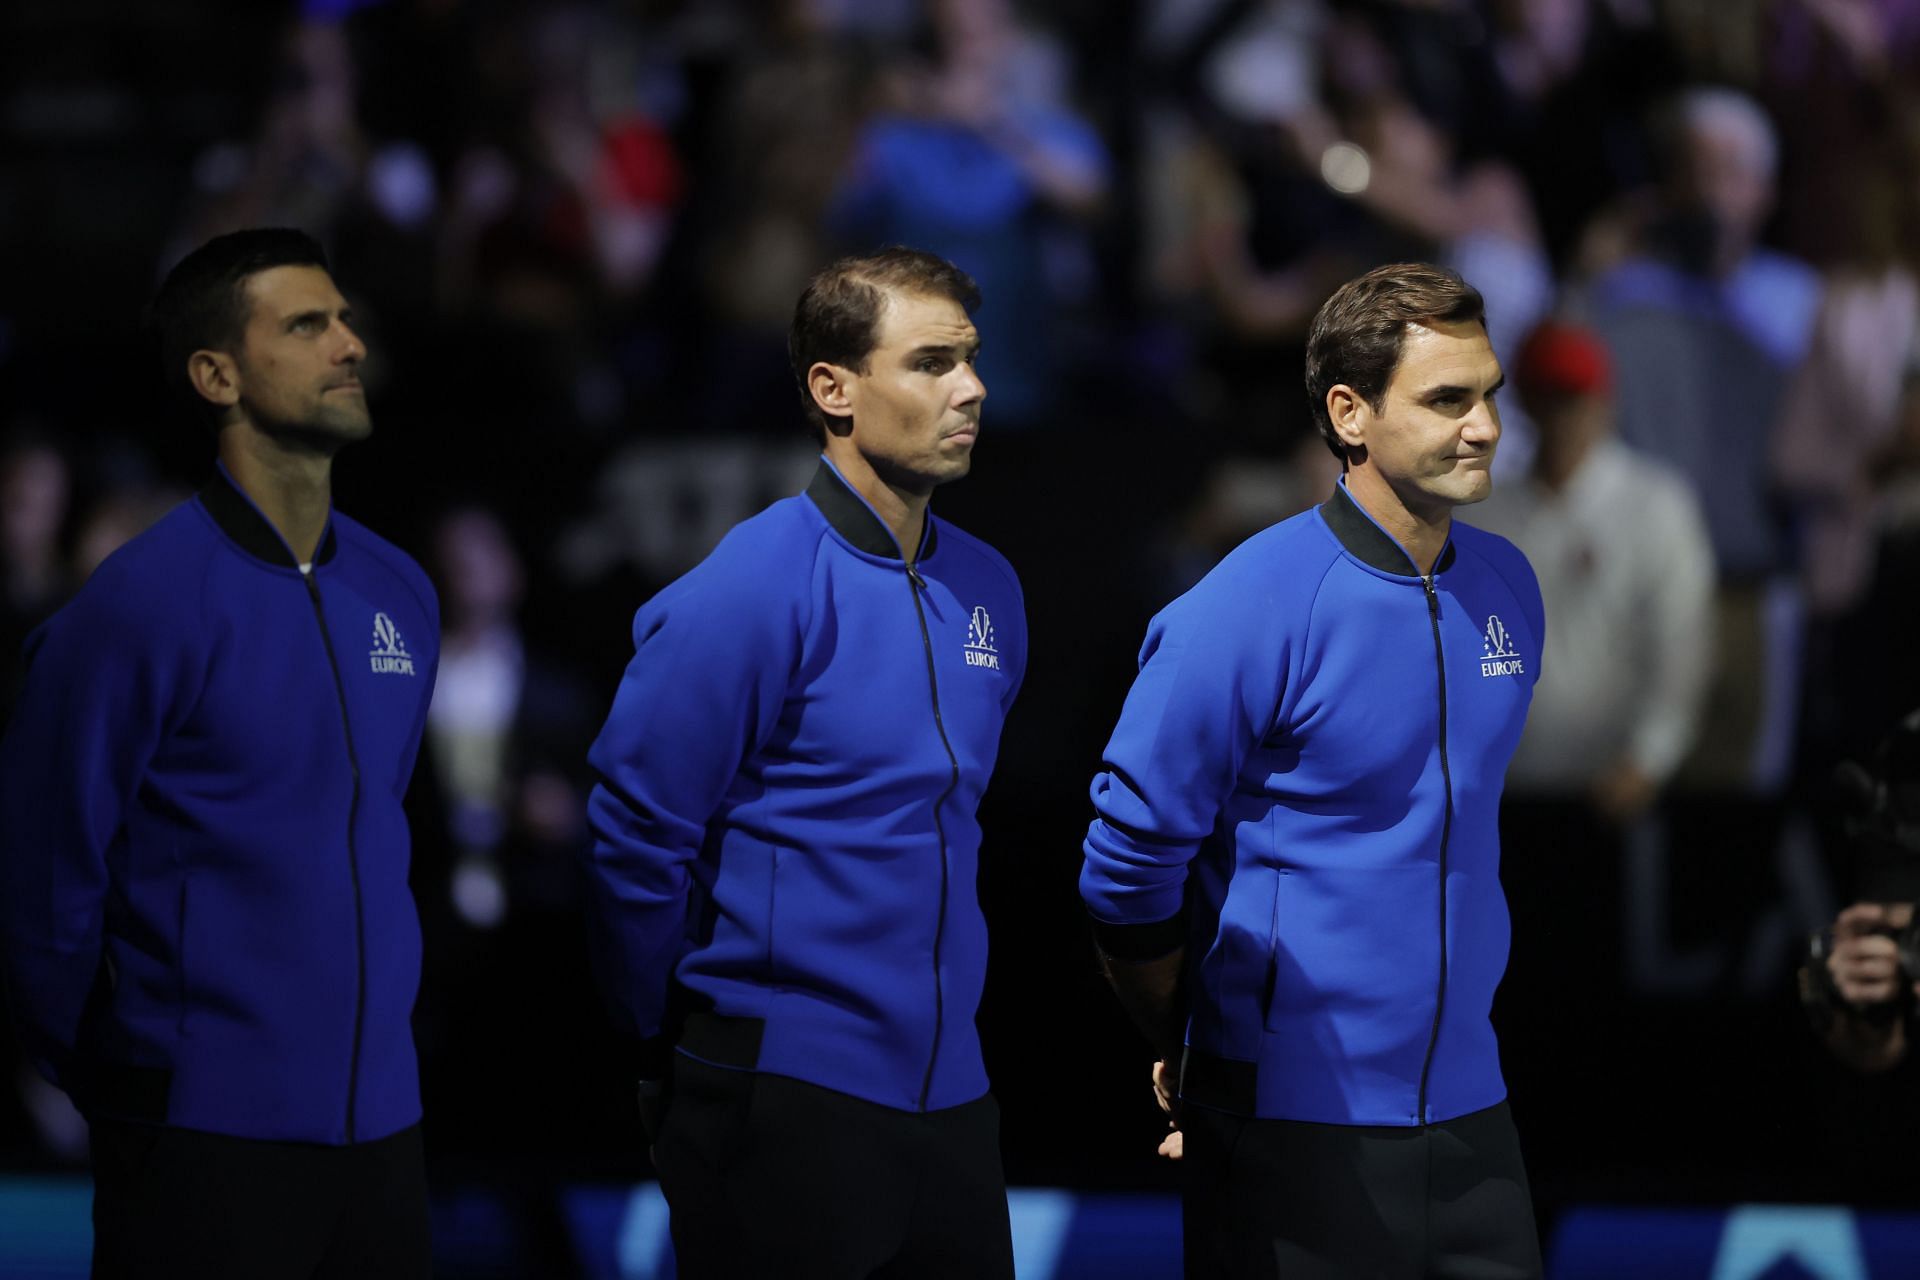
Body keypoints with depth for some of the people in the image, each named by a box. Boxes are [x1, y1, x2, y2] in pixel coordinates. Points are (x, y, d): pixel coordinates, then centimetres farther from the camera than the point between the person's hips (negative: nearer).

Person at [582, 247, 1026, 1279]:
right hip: (787, 1107, -7)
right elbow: (637, 837, -11)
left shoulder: (986, 589, 9)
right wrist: (689, 1050, -1)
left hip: (950, 1096, 7)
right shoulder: (750, 592, -13)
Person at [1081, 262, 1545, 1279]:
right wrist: (1195, 1054, 2)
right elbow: (1128, 866, -9)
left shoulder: (1506, 588, 7)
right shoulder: (1251, 612, -14)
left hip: (1465, 1107, 6)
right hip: (1294, 1118, -6)